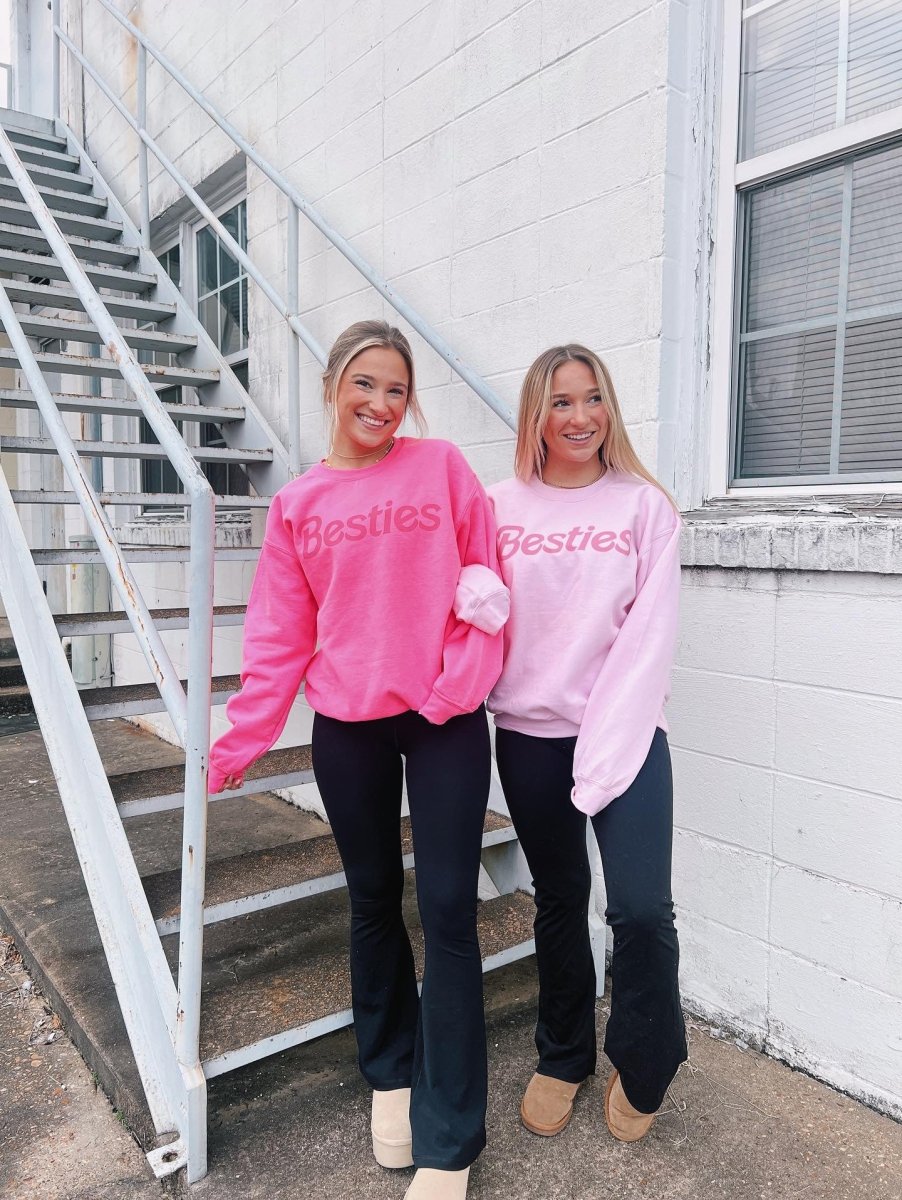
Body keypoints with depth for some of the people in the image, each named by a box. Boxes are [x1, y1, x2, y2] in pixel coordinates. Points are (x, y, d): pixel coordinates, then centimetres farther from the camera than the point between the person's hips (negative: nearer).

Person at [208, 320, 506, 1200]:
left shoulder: (442, 467, 0)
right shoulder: (296, 505, 4)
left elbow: (487, 582, -1)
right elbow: (279, 637, 4)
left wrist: (461, 685, -12)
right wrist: (241, 741, 0)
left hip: (445, 721, -2)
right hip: (346, 730, 2)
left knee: (448, 913, 0)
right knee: (374, 903, 16)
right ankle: (390, 1072, 39)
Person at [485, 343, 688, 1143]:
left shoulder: (645, 506, -1)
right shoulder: (502, 507, 4)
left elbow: (648, 636, -7)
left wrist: (607, 753, -14)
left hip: (625, 733, -1)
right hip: (530, 734, 2)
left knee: (642, 909, -10)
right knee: (559, 898, 15)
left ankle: (642, 1068, 21)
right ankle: (563, 1059, 39)